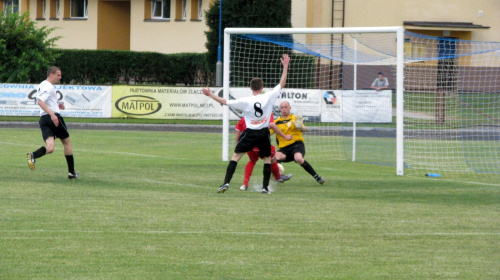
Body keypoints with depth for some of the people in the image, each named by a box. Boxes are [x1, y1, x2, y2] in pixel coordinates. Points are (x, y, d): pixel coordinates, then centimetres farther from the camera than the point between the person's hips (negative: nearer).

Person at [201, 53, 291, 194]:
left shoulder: (245, 101, -8)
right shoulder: (269, 97, -6)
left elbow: (225, 102, -5)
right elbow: (282, 83, 3)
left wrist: (210, 95, 5)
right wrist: (285, 66, 11)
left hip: (250, 133, -1)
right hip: (264, 133, 1)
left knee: (236, 156, 5)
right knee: (267, 158, 18)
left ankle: (226, 183, -7)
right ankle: (265, 187, 14)